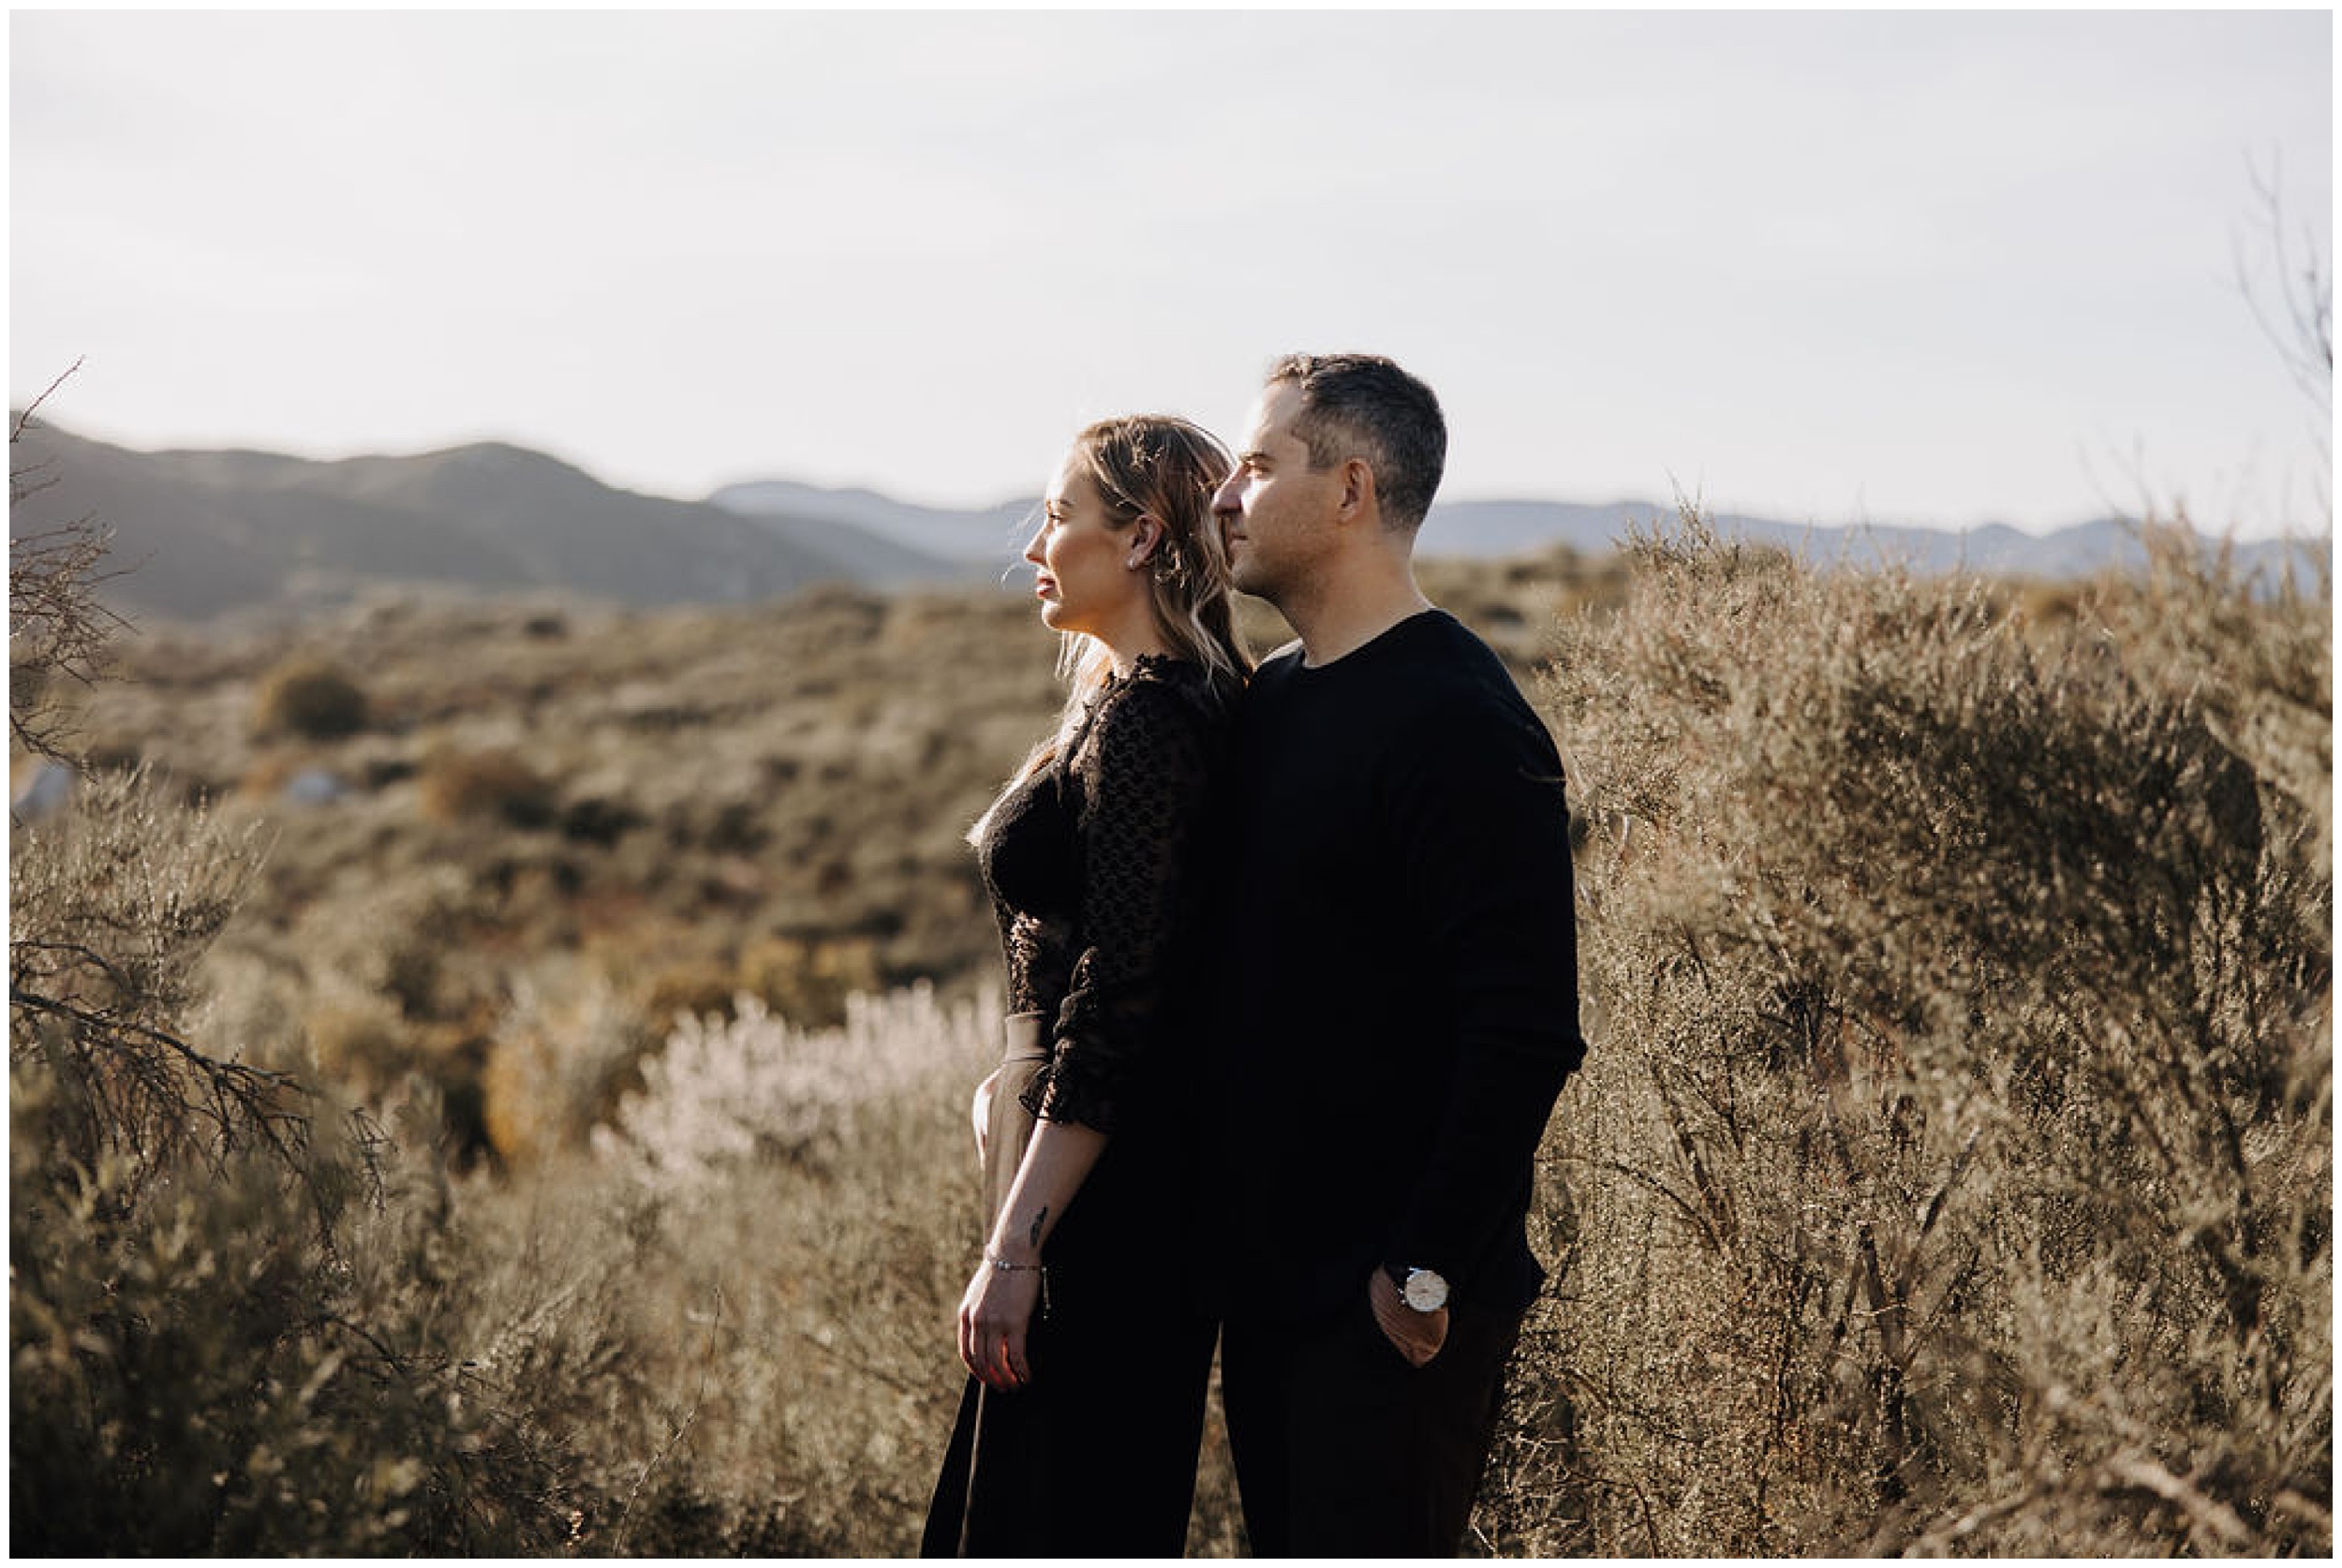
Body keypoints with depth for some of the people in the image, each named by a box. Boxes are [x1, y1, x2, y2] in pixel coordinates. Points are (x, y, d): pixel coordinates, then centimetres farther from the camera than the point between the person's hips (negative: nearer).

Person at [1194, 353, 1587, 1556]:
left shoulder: (1461, 725, -17)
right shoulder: (1270, 700, 11)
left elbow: (1527, 1035, -21)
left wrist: (1427, 1271, -19)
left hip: (1393, 1311, -9)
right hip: (1266, 1276, 9)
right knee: (1290, 1546, 17)